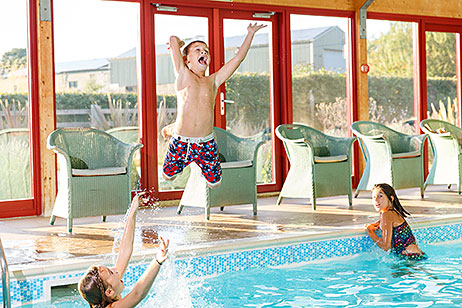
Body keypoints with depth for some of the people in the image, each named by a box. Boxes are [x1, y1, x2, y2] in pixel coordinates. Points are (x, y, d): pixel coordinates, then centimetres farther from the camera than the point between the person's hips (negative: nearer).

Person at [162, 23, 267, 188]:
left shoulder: (212, 81, 7)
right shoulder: (183, 75, -2)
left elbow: (239, 57, 9)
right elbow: (173, 40, -9)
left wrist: (250, 33, 12)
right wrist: (178, 43, 13)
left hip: (206, 143, 3)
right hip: (181, 142, -3)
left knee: (215, 183, 10)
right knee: (168, 176, 14)